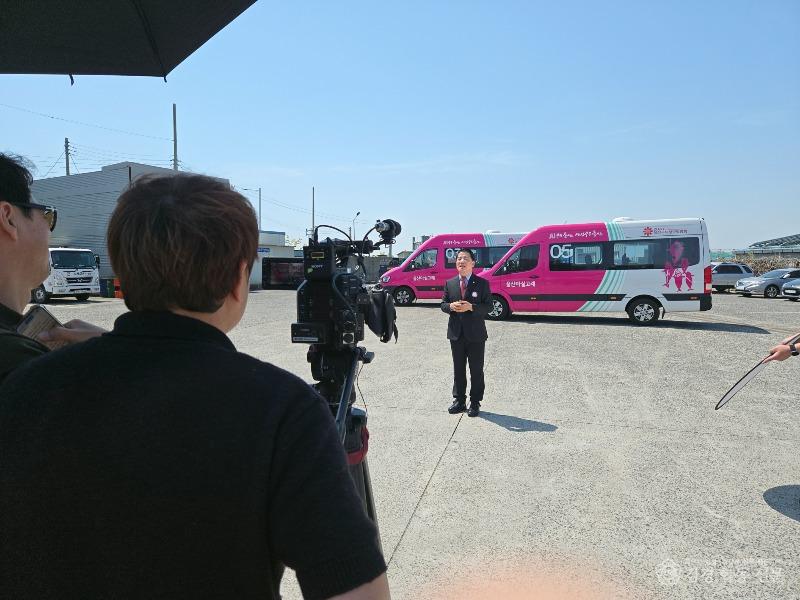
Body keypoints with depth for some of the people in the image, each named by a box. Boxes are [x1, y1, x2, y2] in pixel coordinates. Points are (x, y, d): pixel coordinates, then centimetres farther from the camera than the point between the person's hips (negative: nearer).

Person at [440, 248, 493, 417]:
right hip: (456, 333, 3)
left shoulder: (482, 283, -3)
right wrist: (451, 306, -14)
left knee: (476, 370, 5)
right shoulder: (449, 283, 7)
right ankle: (459, 400, 24)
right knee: (458, 369, 13)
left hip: (476, 333, -3)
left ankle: (475, 403, 16)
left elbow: (488, 306, -7)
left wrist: (471, 307, -21)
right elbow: (443, 304, 8)